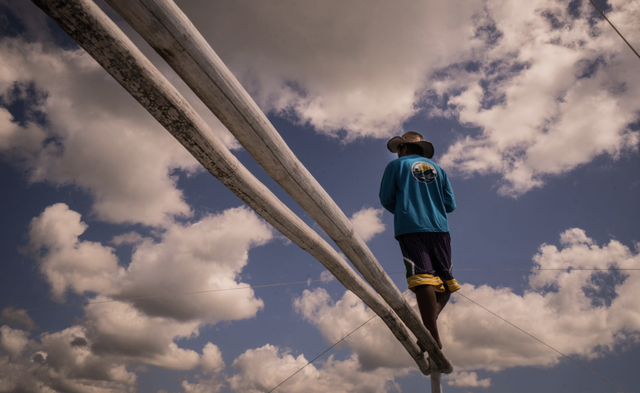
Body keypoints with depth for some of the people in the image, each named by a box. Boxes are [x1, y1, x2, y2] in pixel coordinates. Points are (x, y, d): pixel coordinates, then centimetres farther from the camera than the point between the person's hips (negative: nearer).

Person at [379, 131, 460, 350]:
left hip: (410, 228, -3)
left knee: (422, 277, -14)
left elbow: (386, 199, 9)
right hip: (439, 228, 4)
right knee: (445, 278, 9)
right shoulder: (438, 169, 22)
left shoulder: (396, 165, 12)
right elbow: (450, 205, 16)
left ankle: (433, 335, -22)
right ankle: (432, 316, -16)